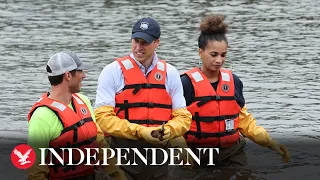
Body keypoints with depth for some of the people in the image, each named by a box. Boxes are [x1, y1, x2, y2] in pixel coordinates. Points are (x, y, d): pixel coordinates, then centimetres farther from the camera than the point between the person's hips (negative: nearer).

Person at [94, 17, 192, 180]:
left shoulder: (170, 73, 9)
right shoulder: (113, 71, -2)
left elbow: (183, 117, 8)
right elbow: (103, 117, -10)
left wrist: (168, 130, -14)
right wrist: (139, 131, -19)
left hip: (158, 157, 3)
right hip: (122, 155, -3)